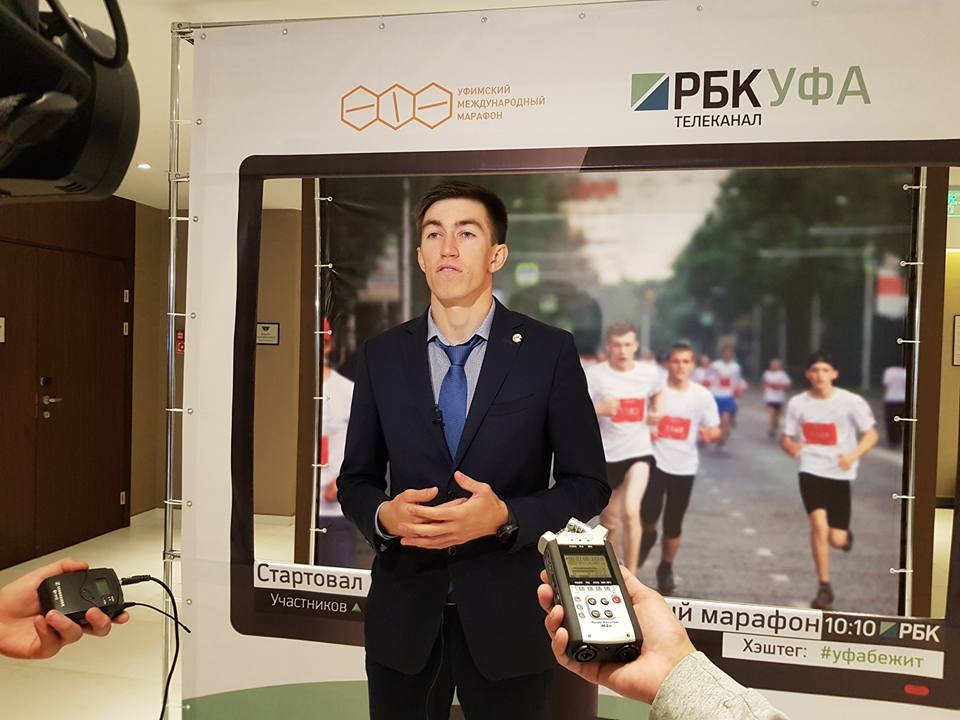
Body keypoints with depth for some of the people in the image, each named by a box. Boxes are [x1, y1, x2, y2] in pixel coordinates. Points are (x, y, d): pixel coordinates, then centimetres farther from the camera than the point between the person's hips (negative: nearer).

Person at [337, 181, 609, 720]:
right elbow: (355, 479, 8)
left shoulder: (550, 351, -6)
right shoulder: (382, 356, 2)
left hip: (509, 618, -2)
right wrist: (384, 515, -14)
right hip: (403, 616, 2)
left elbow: (588, 485, -4)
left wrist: (505, 518, -19)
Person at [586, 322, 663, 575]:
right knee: (609, 521, 13)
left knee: (631, 511, -20)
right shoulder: (594, 374, -10)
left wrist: (656, 414, 3)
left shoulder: (650, 372, -2)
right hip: (606, 456, 0)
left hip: (639, 452, 0)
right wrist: (599, 409, -30)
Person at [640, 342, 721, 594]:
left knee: (673, 524, 8)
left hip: (684, 467, 2)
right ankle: (648, 535, 21)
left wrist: (710, 434, -20)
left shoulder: (702, 395, -1)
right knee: (649, 513, -17)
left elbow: (715, 430, 4)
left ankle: (666, 569, 32)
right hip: (656, 461, -1)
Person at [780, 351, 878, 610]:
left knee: (837, 540, 1)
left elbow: (871, 435, -2)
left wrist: (853, 455, -22)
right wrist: (790, 446, -20)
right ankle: (825, 587, -1)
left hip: (840, 474, 0)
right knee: (818, 524, -18)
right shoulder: (797, 403, -2)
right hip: (811, 471, 0)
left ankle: (845, 534, 42)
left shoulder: (851, 402, -8)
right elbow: (786, 438, 6)